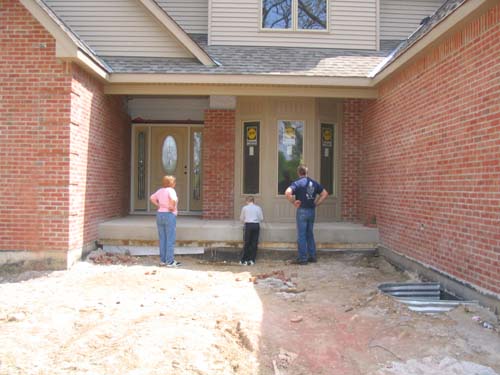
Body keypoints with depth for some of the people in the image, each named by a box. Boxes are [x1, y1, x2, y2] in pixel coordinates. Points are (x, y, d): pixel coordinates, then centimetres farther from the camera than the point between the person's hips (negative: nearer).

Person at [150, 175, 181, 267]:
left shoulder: (160, 191, 10)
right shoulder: (170, 190, -12)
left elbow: (152, 198, 18)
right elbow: (173, 199, -29)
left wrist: (159, 206, 11)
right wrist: (172, 207, -13)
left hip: (160, 214, 7)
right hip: (169, 215, -7)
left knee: (162, 239, 12)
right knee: (170, 240, -1)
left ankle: (162, 260, 16)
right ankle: (170, 261, 1)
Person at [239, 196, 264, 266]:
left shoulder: (244, 208, 0)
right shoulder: (258, 208, 3)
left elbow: (241, 218, 7)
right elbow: (261, 218, 4)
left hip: (248, 225, -1)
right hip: (256, 225, 1)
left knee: (246, 243, 5)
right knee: (254, 243, 6)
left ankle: (244, 260, 7)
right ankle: (252, 260, 7)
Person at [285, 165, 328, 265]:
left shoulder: (297, 183, -9)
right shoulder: (314, 182, 9)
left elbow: (287, 193, -26)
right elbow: (325, 193, 13)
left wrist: (294, 202, -14)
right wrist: (316, 204, 9)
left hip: (302, 211, -6)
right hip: (312, 211, 6)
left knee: (301, 235, 0)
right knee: (310, 234, 16)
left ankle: (303, 258, 3)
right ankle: (312, 256, 19)